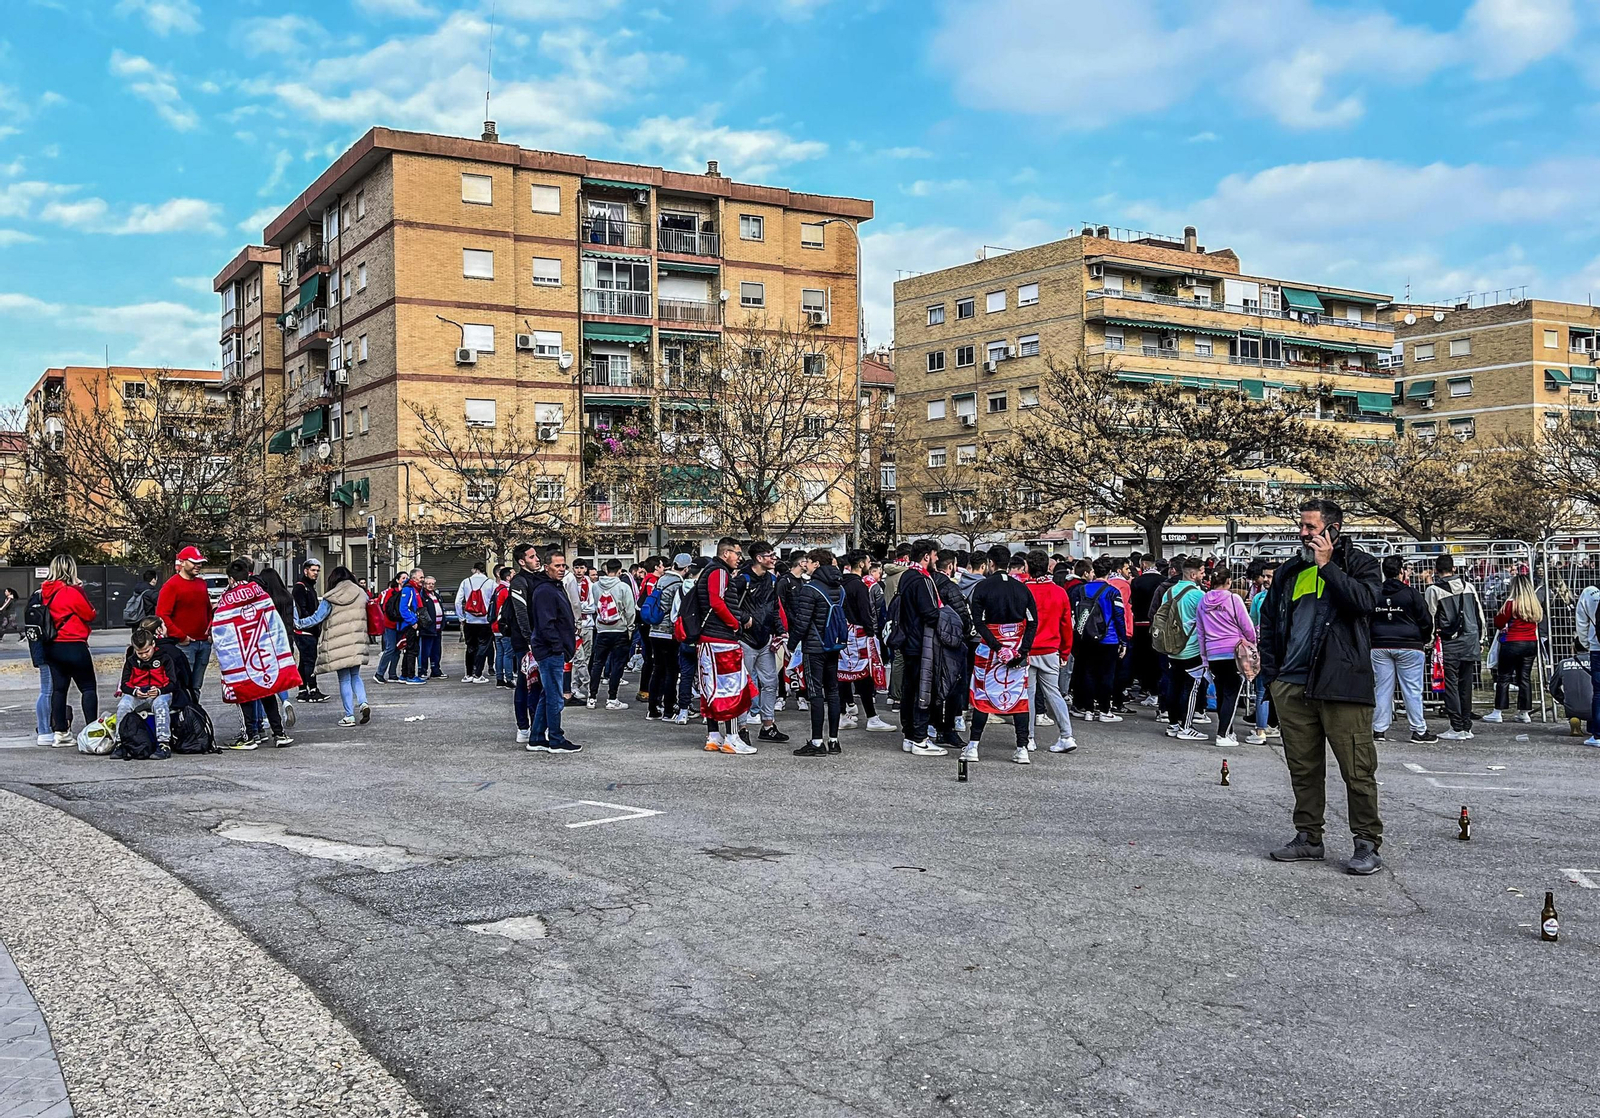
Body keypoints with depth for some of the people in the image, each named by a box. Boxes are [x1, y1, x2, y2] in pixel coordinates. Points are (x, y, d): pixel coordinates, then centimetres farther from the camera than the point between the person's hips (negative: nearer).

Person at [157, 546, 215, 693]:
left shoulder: (202, 583, 15)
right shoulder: (171, 585, -7)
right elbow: (161, 615, -13)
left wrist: (211, 631, 9)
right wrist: (181, 637, -15)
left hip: (204, 643, 7)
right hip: (184, 644, -7)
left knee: (196, 687, 11)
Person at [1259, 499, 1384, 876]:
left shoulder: (1360, 564, 2)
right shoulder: (1289, 572, 17)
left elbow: (1364, 601, -19)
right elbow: (1268, 622, 22)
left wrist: (1327, 565, -12)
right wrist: (1271, 673, 13)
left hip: (1341, 686, -5)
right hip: (1292, 685, 5)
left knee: (1358, 769, -3)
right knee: (1303, 767, 11)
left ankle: (1367, 844, 6)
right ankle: (1308, 837, 22)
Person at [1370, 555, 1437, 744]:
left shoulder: (1374, 594, 3)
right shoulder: (1411, 593, -7)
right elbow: (1426, 620, -2)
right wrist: (1426, 640, 15)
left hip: (1380, 647, 3)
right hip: (1408, 647, -3)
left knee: (1383, 689, 7)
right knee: (1412, 690, 1)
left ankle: (1379, 730, 7)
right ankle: (1419, 731, 3)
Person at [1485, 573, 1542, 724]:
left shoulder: (1511, 603, -11)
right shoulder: (1535, 604, 5)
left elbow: (1498, 622, -9)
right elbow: (1540, 619, 17)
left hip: (1512, 644, -5)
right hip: (1531, 644, 5)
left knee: (1503, 678, 1)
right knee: (1525, 678, 9)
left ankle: (1498, 712, 2)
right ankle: (1524, 712, 12)